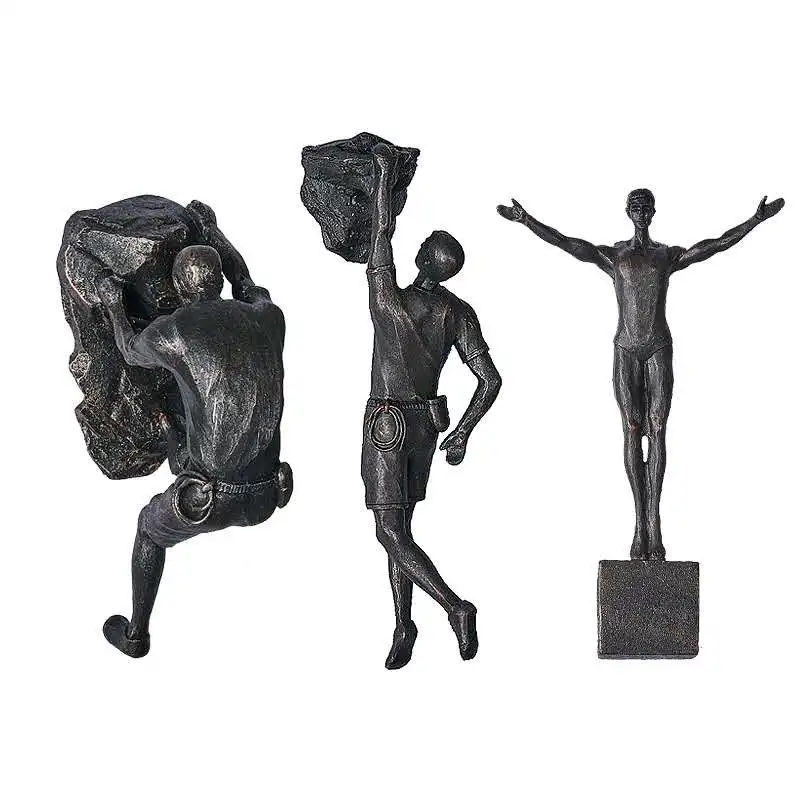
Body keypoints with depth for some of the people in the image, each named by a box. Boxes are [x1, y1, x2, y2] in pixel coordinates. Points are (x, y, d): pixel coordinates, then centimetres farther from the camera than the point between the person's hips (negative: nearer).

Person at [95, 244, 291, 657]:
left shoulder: (170, 331, -8)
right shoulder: (269, 319, 2)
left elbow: (131, 352, 18)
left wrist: (113, 305, 35)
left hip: (209, 500, -3)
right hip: (264, 499, 3)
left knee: (151, 528, 32)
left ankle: (135, 634, 46)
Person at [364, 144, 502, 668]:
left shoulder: (389, 300, -17)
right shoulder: (460, 314, -4)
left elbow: (383, 233, -7)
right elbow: (490, 379, -7)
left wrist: (386, 172, 3)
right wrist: (463, 432, 2)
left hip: (388, 424, -6)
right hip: (427, 422, 6)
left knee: (391, 533, -3)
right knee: (399, 526, 14)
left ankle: (456, 606, -16)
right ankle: (403, 626, 15)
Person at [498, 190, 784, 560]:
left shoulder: (669, 256, 12)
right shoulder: (612, 256, 9)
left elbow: (718, 244, 6)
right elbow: (563, 242, 1)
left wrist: (757, 219, -1)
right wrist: (524, 219, -8)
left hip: (659, 348, 1)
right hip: (626, 349, 0)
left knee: (657, 428, -7)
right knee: (633, 429, -5)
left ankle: (653, 518, -9)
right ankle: (642, 522, -3)